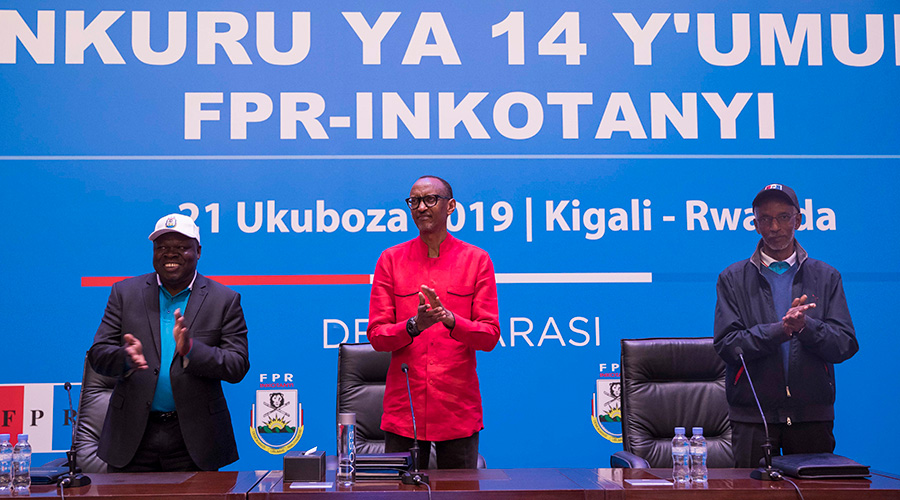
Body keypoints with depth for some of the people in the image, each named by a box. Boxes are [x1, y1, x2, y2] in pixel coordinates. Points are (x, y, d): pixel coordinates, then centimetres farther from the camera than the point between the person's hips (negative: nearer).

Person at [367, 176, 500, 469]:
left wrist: (450, 320, -19)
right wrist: (413, 325, -18)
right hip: (403, 407, 1)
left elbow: (490, 336, -1)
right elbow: (376, 335, 2)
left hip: (459, 409, 0)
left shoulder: (477, 260, 4)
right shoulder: (391, 259, 6)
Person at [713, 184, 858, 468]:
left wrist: (806, 326, -17)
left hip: (813, 415, 1)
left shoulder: (826, 277, 9)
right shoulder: (733, 279, 5)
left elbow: (846, 345, 2)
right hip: (752, 417, -1)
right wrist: (780, 329, -19)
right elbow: (726, 346, -6)